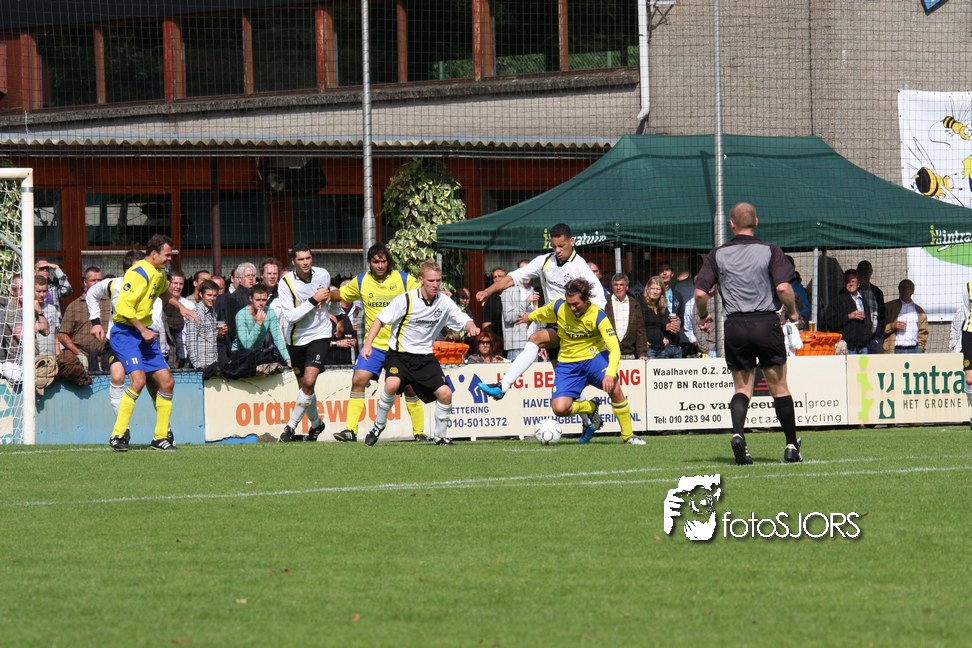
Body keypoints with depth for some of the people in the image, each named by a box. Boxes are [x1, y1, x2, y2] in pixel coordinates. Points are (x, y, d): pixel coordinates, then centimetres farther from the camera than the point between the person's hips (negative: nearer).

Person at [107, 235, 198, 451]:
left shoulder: (159, 274, 13)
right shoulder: (139, 273, -16)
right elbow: (124, 306, -22)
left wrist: (179, 306, 27)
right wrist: (143, 330, -20)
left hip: (144, 334, 9)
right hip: (125, 332, -9)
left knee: (167, 381, 3)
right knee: (138, 379, -25)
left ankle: (160, 438, 13)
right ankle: (117, 436, -20)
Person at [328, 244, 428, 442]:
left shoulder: (404, 279, -3)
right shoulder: (361, 282, 4)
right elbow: (340, 294, 20)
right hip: (373, 344, 2)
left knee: (409, 387, -3)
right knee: (358, 380, -14)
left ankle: (419, 432, 13)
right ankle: (350, 430, -11)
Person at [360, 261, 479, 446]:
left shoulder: (444, 302, -3)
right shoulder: (406, 299, -14)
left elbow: (464, 320, 5)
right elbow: (380, 319, -8)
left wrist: (471, 327, -20)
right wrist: (368, 344, -19)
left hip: (425, 356, 4)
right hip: (399, 353, -4)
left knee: (445, 394, -11)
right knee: (393, 384, -31)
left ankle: (439, 436, 12)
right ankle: (378, 425, -7)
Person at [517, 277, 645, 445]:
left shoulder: (598, 316, -21)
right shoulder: (558, 306, -12)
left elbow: (614, 348, -27)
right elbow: (543, 313, 14)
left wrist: (610, 373, -43)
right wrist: (530, 316, 35)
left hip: (594, 356, -2)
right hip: (568, 362, 2)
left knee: (614, 387, -32)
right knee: (559, 409, -18)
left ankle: (628, 435, -13)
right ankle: (590, 408, 16)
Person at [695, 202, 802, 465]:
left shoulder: (718, 254, 4)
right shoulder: (770, 251, 0)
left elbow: (700, 292, -2)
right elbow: (783, 287, -12)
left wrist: (703, 316, 17)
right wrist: (792, 312, 6)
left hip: (735, 325, 1)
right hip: (767, 323, -1)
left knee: (743, 388, 10)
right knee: (779, 387, 9)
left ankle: (738, 433, -16)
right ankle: (792, 446, 11)